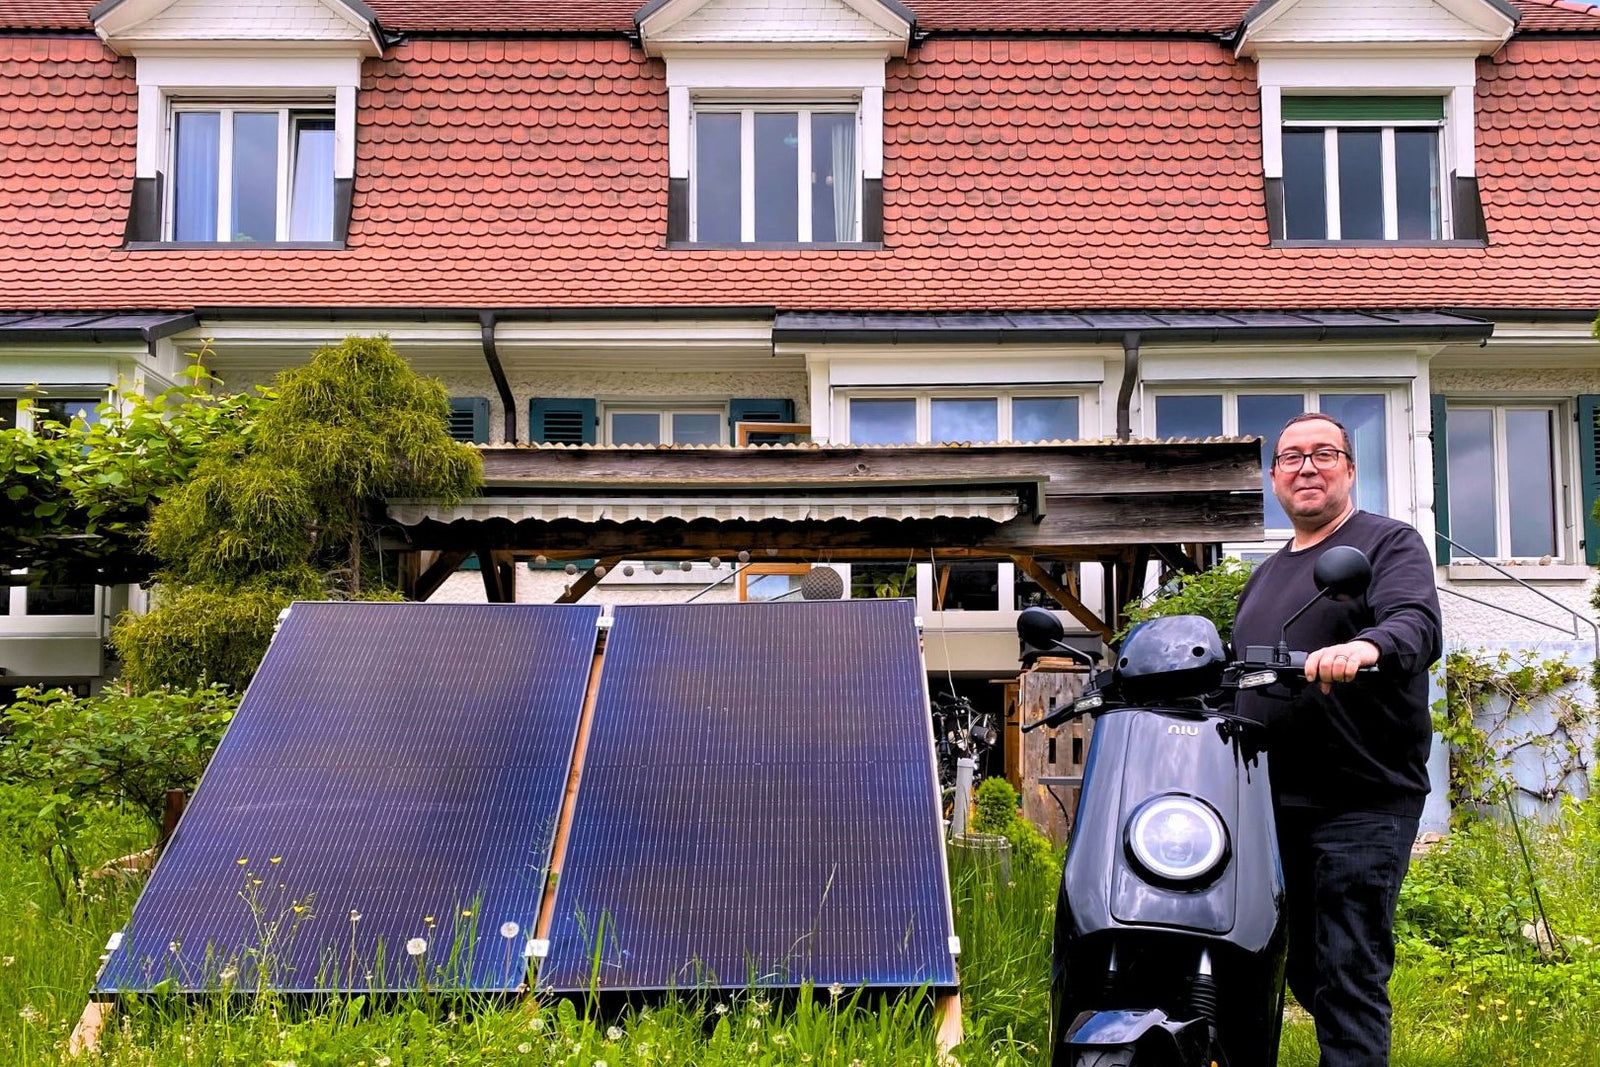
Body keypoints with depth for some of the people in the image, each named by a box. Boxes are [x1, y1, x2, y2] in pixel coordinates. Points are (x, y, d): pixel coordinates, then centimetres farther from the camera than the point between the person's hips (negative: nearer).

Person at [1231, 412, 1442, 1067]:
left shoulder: (1390, 543, 1)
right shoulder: (1265, 576, 23)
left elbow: (1418, 624, -19)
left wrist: (1367, 646, -40)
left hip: (1363, 801, -7)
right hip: (1273, 805, 7)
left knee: (1349, 977, -11)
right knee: (1302, 968, 11)